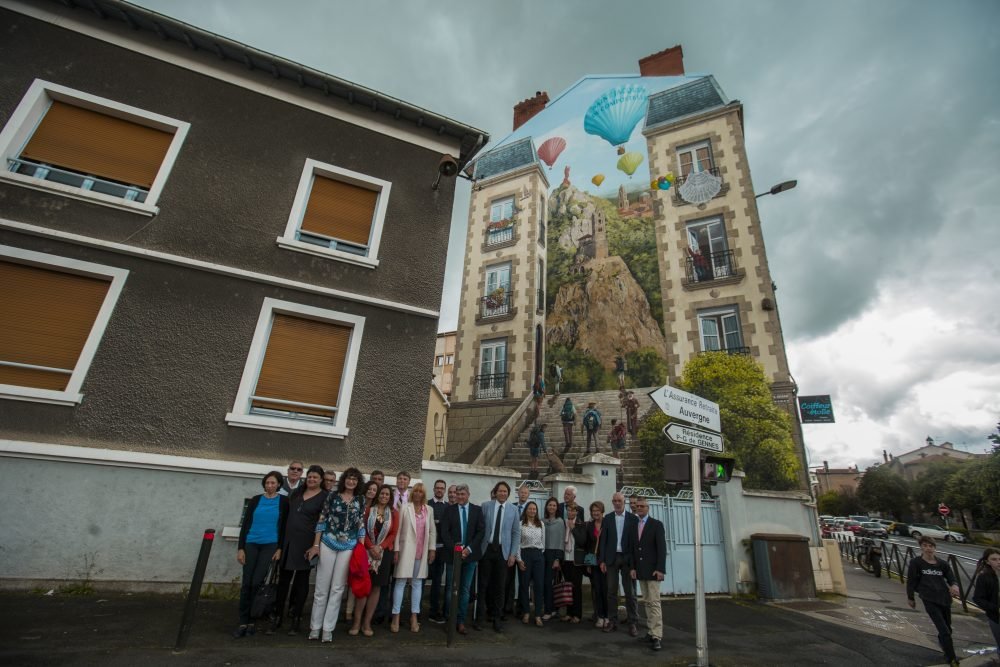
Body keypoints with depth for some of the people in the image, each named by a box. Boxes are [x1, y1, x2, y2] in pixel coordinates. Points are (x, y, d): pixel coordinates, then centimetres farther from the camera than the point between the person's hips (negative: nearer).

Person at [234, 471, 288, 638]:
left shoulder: (283, 501, -1)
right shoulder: (256, 500, 5)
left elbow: (284, 527, 0)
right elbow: (245, 524, 4)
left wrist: (280, 548, -6)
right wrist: (240, 548, -2)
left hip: (270, 546, -2)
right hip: (251, 544, 2)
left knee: (257, 583, -6)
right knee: (246, 584, 1)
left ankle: (252, 621, 12)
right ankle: (243, 623, 12)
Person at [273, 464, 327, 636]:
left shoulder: (325, 497, -7)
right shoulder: (297, 492, 9)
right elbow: (287, 513, 17)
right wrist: (281, 540, 13)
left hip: (306, 543, -4)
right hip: (288, 541, 4)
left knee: (301, 580, 7)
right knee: (283, 580, 10)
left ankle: (296, 619, 19)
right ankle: (277, 618, 23)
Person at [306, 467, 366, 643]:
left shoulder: (360, 502, 4)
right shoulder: (332, 497, -1)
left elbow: (361, 526, 6)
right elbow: (321, 521, -1)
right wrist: (316, 544, -5)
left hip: (348, 547, 1)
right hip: (328, 544, -1)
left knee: (337, 588, 6)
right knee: (322, 588, 7)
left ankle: (328, 628, 17)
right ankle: (315, 626, 22)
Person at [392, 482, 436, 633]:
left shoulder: (429, 510, 7)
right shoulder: (405, 508, -2)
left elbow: (432, 531, 9)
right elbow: (398, 529, -2)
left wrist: (432, 549, 3)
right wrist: (396, 550, -6)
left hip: (421, 552, 3)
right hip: (406, 550, -3)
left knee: (417, 583, 7)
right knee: (401, 582, -1)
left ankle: (414, 616, 14)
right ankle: (396, 616, 7)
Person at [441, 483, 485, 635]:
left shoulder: (477, 510, 3)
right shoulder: (449, 509, 1)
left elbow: (481, 530, -2)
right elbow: (444, 531, -4)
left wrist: (469, 548, -11)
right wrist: (455, 548, -14)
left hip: (470, 554, 1)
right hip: (452, 553, 0)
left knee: (465, 589, 6)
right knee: (449, 587, 7)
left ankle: (460, 621, 14)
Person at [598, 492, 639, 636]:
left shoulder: (633, 519, 0)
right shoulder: (607, 519, 4)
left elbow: (635, 540, -2)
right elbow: (603, 540, 4)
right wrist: (602, 560, -1)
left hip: (628, 558, -1)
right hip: (611, 558, 2)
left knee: (630, 592, 3)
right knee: (611, 591, 7)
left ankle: (633, 623, 13)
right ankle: (613, 621, 18)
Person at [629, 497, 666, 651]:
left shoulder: (657, 524, -3)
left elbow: (662, 547, -9)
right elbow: (632, 548, 8)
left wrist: (660, 569, -16)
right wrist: (632, 567, 0)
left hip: (652, 569, -5)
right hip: (640, 569, 5)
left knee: (654, 602, -7)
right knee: (647, 602, 9)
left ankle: (657, 636, -5)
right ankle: (651, 631, 16)